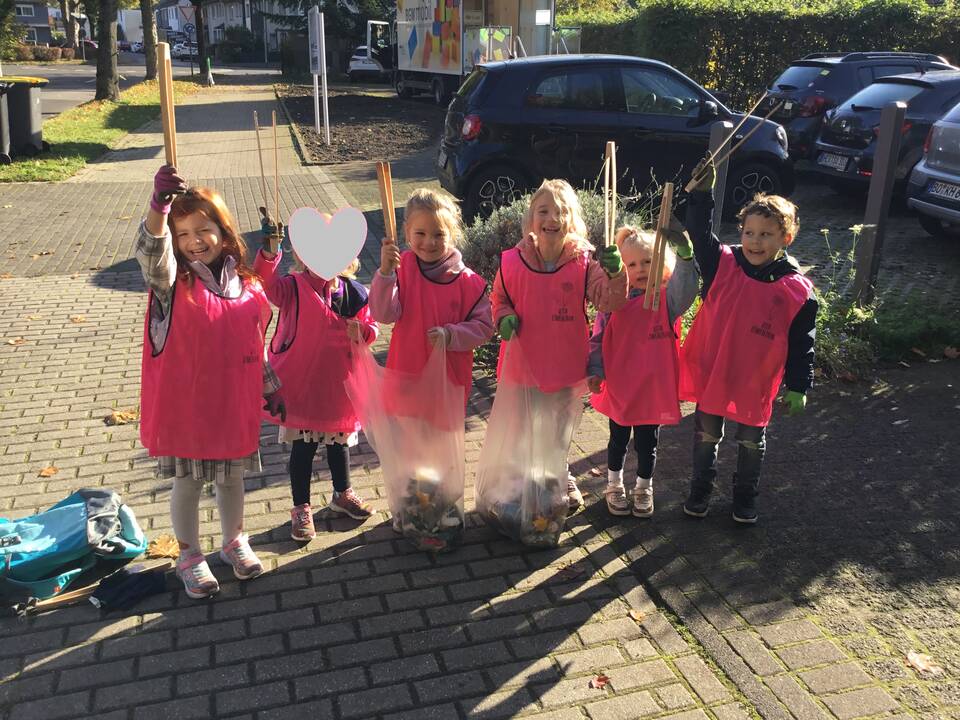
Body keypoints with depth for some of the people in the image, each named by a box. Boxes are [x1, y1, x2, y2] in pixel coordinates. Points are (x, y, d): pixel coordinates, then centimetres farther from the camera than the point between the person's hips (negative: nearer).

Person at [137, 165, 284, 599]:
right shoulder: (172, 282, -12)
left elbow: (257, 345, 9)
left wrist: (271, 389, 13)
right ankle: (189, 556, 33)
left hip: (235, 405, 3)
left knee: (231, 478, 20)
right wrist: (159, 205, -54)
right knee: (188, 483, 12)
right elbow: (152, 252, -36)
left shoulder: (246, 284, -1)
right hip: (185, 406, -3)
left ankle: (234, 542, 43)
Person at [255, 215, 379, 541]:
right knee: (303, 447, 7)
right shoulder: (293, 287, -12)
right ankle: (301, 508, 24)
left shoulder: (353, 292, -3)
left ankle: (342, 494, 43)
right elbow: (265, 284, -32)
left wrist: (360, 330, -18)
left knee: (339, 442, 20)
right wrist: (269, 252, -48)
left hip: (338, 383, 3)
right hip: (301, 383, -3)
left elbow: (371, 328, 5)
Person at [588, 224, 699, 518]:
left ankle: (644, 488, 36)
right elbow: (598, 339, 1)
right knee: (618, 440, 18)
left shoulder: (667, 298, -8)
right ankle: (614, 486, 39)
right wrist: (595, 371, -10)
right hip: (619, 386, 1)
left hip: (654, 387, -1)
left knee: (647, 443, 14)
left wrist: (683, 251, -46)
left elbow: (686, 286, -30)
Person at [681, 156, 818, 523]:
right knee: (706, 435, 18)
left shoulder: (797, 291, -13)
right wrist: (702, 193, -33)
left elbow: (801, 345, -7)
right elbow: (700, 233, -20)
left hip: (756, 383, -1)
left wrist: (798, 388, -4)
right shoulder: (723, 265, -9)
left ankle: (745, 495, 41)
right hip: (711, 373, 1)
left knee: (751, 442, 19)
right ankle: (701, 487, 40)